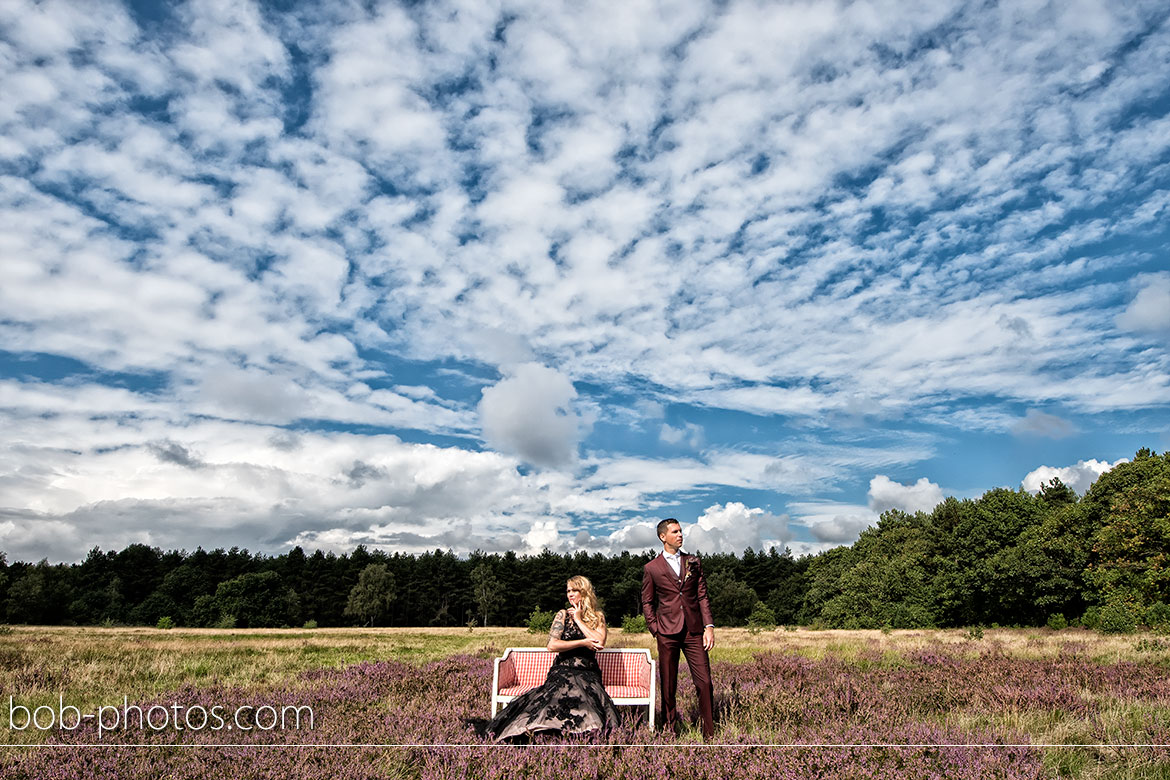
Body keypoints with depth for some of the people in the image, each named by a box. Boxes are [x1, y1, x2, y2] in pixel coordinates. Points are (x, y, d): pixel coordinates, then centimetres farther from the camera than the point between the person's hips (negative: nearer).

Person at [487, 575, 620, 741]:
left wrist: (579, 620, -1)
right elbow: (552, 644, -3)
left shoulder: (598, 617, 14)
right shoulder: (563, 614, 12)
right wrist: (583, 642, -6)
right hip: (563, 670, 0)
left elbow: (599, 642, -7)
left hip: (588, 673, 0)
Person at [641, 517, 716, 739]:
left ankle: (709, 733, 11)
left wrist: (709, 626, -1)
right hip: (667, 634, -1)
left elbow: (702, 596, 9)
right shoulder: (652, 568, 4)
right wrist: (656, 631, 0)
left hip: (694, 631, 2)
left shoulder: (694, 562, 11)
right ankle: (670, 730, 19)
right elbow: (647, 603, 9)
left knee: (705, 682, -2)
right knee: (668, 686, 5)